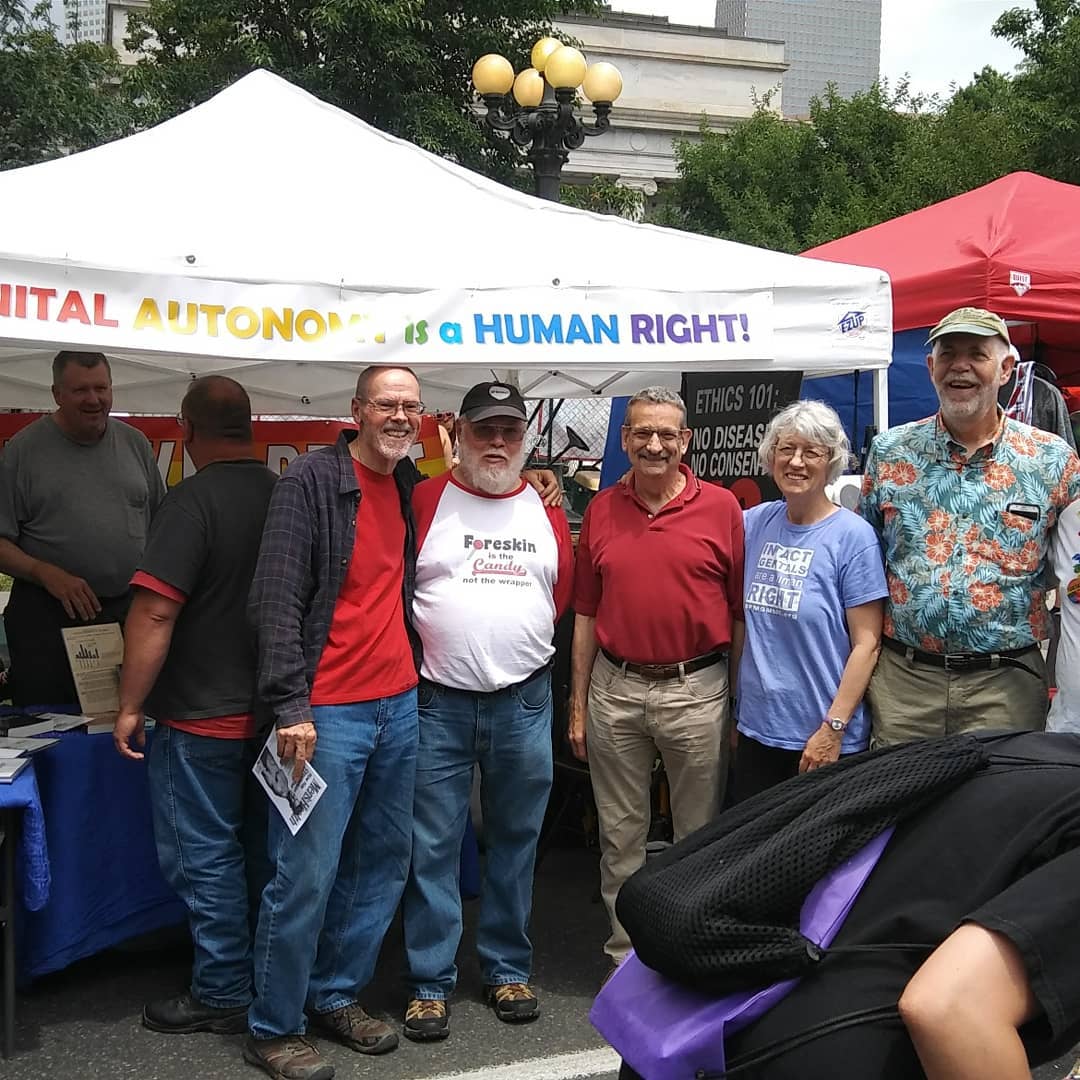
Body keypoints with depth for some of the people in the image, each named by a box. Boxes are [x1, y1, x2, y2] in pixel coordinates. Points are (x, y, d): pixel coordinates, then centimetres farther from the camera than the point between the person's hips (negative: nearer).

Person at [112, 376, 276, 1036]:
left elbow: (154, 614, -22)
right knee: (262, 847, 18)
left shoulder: (194, 502, -18)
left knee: (205, 856, 4)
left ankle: (224, 995, 12)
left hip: (203, 716, -7)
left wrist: (130, 706, -12)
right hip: (271, 708, 7)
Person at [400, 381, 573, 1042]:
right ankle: (431, 981, 15)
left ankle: (508, 968, 27)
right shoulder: (425, 501, 0)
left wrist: (520, 645, 5)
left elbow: (564, 595, 13)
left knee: (516, 841, 13)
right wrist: (427, 654, -4)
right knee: (433, 847, 2)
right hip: (440, 703, -3)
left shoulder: (547, 509, 9)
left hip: (524, 703, 3)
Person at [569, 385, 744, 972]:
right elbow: (586, 615, 8)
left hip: (697, 689, -2)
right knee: (620, 835, 12)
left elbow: (743, 609, -1)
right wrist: (578, 705, 6)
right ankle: (624, 954, 26)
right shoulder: (601, 511, 5)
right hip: (615, 688, 2)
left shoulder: (721, 507, -3)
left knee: (699, 835, 10)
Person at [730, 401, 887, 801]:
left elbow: (867, 644, -11)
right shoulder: (753, 523, 5)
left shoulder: (852, 535, -8)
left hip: (823, 738, -4)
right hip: (756, 728, 5)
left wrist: (833, 728, -15)